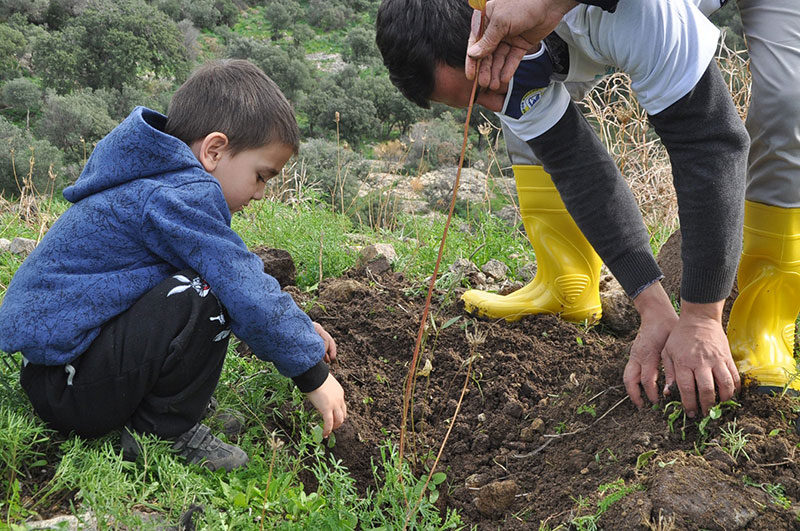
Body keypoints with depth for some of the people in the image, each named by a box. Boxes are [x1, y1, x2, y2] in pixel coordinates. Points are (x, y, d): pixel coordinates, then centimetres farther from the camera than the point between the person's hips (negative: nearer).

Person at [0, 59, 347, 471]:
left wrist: (298, 327, 15)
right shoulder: (181, 197, -21)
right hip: (64, 388, -10)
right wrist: (314, 373, -12)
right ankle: (165, 433, -9)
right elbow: (249, 295, -22)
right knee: (204, 294, -26)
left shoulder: (158, 181, 13)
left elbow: (244, 280, 20)